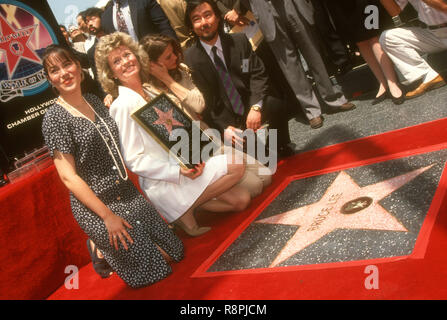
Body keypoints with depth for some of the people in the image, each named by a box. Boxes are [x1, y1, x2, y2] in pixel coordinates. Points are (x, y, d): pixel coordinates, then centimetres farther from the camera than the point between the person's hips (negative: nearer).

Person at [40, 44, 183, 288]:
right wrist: (108, 216, -18)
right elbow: (68, 177, -17)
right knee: (154, 268, -2)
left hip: (128, 194, 7)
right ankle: (99, 249, 18)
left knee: (175, 251, 11)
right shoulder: (54, 118, -14)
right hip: (94, 205, -7)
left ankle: (103, 244, 24)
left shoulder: (95, 102, 7)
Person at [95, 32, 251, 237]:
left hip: (180, 168, 8)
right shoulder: (123, 105, -16)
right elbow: (134, 160, -19)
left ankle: (186, 206, 10)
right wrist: (179, 171, -26)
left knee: (241, 200, 4)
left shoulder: (148, 95, 10)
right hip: (162, 185, -8)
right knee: (236, 166, -16)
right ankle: (188, 209, -6)